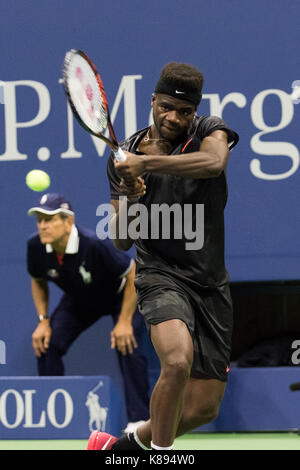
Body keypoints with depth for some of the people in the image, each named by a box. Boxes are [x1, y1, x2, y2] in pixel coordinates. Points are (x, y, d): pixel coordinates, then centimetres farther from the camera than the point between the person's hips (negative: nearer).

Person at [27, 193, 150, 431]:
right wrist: (43, 320, -9)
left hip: (120, 296, -5)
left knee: (128, 345, -26)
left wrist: (124, 321, -27)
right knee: (46, 343, -10)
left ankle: (139, 419, -17)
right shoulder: (36, 246, -23)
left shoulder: (95, 245, -40)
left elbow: (133, 275, -28)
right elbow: (38, 281, 1)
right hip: (78, 301, 5)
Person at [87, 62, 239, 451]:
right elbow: (122, 241, 1)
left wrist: (147, 163, -34)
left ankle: (121, 446, 28)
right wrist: (129, 200, -19)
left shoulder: (208, 131, -3)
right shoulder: (122, 158, 1)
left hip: (212, 285, 2)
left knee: (203, 407, 4)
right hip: (161, 276, -2)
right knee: (178, 360, -34)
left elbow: (215, 162, -29)